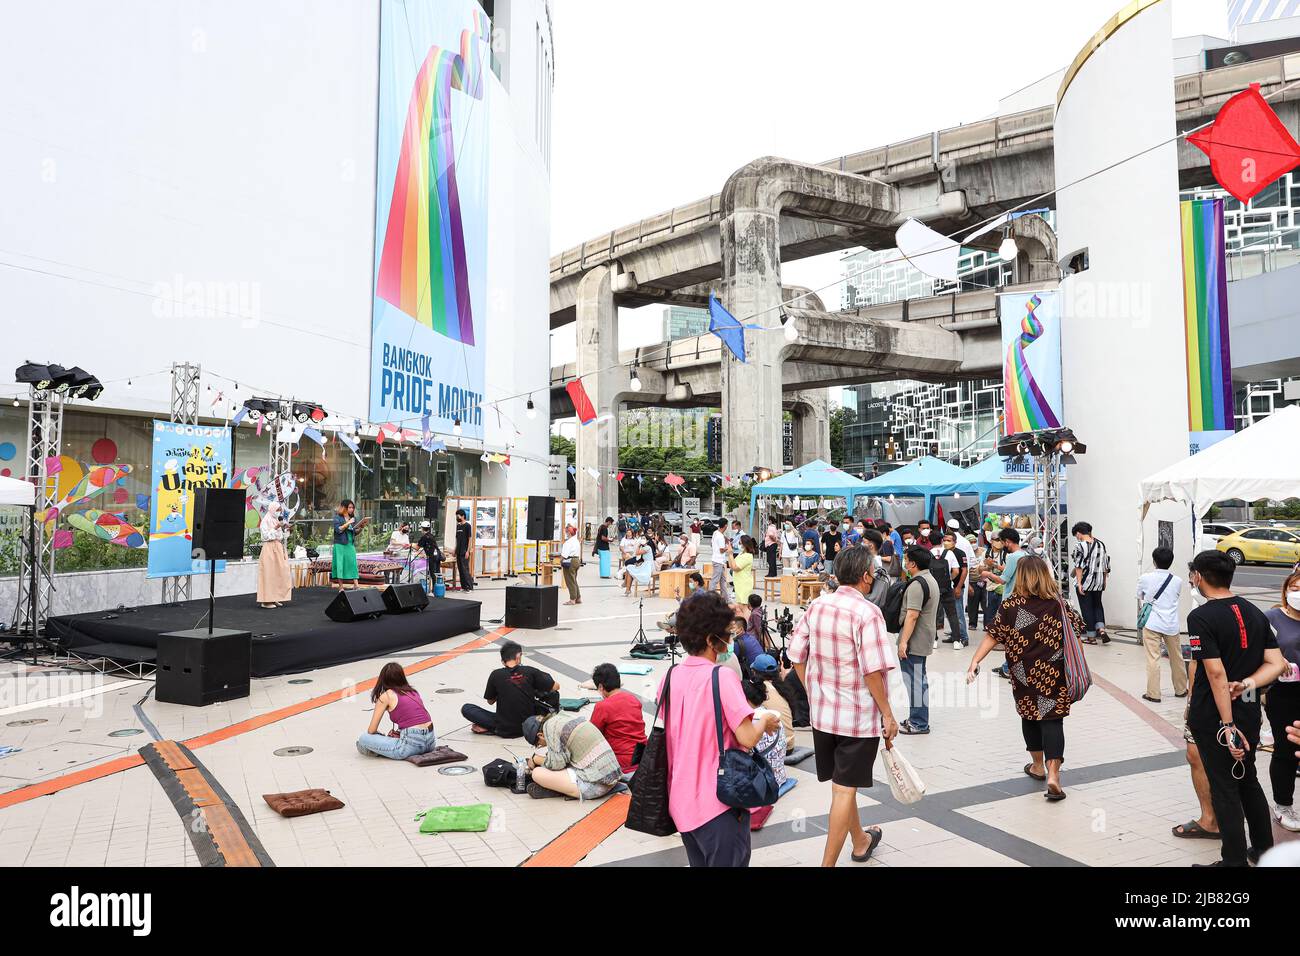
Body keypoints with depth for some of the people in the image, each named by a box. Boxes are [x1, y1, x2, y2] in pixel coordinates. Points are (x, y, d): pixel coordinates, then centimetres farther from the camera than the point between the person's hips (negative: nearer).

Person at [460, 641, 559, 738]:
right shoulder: (530, 671, -7)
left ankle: (491, 728, -11)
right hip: (529, 726, 1)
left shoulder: (496, 675, -9)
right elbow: (556, 686, 1)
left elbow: (490, 701, 6)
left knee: (466, 708, 10)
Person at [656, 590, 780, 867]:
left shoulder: (671, 676, 2)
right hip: (718, 802, -7)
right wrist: (765, 721, -1)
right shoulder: (722, 676, -19)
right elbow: (747, 738, -22)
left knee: (698, 862, 21)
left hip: (681, 801, 7)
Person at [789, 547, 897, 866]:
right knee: (845, 789, 4)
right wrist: (887, 714, -11)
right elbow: (872, 670, -22)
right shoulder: (867, 612, -18)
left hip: (822, 711, 6)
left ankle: (861, 841, 44)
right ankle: (828, 863, 8)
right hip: (859, 716, -6)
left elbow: (797, 655, 4)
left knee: (841, 783, 21)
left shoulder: (817, 605, 0)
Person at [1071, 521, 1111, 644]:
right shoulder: (1101, 544, 5)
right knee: (1097, 605, 20)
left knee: (1087, 608, 4)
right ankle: (1101, 629, 2)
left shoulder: (1080, 546, -14)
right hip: (1098, 582, 5)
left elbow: (1079, 567, -16)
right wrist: (1104, 581, 19)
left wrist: (1079, 583, -13)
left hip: (1085, 582, -5)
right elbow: (1106, 565, 10)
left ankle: (1091, 637, 10)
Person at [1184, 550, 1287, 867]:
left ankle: (1235, 859, 14)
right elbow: (1276, 665, 2)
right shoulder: (1254, 612, 5)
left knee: (1224, 788, 5)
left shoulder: (1201, 617, -18)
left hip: (1213, 718, -7)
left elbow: (1216, 674, -22)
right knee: (1248, 781, 23)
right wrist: (1246, 685, -11)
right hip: (1250, 714, 7)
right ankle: (1264, 849, 34)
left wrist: (1227, 725, -20)